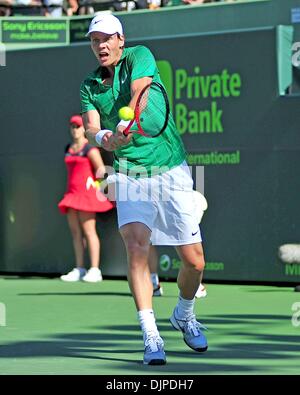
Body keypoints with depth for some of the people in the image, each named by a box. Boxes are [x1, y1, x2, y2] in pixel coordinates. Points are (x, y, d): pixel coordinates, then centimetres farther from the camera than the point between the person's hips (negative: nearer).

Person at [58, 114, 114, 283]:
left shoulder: (89, 148, -7)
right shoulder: (69, 149, 16)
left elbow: (101, 168, -11)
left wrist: (100, 175, -27)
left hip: (87, 191, -8)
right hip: (72, 193, 8)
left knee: (88, 230, -10)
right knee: (75, 232, 4)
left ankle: (95, 270, -11)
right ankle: (79, 270, 6)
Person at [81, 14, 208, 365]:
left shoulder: (139, 57, -1)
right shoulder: (89, 86, 9)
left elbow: (139, 90, -22)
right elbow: (90, 128, -6)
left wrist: (127, 123, -43)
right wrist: (102, 137, -31)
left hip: (171, 171, -1)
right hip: (129, 175, 1)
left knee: (194, 261, 0)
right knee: (137, 245, -23)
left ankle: (184, 316, 31)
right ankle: (151, 337, -21)